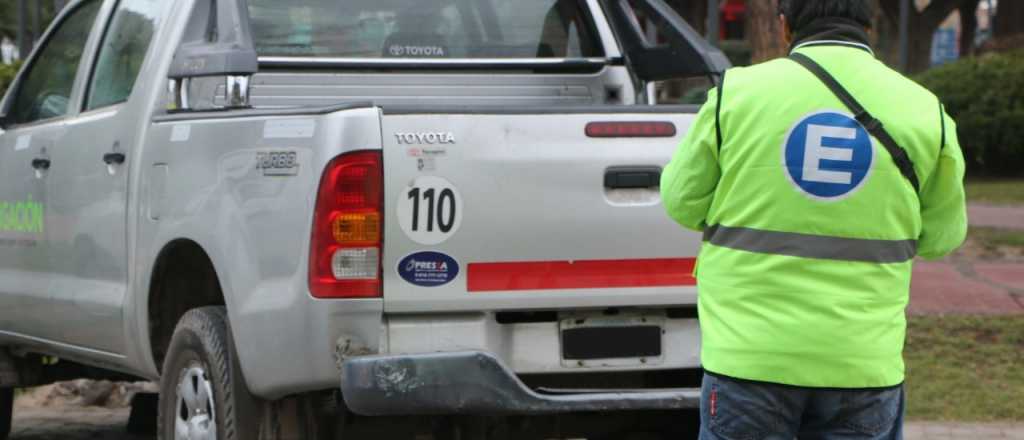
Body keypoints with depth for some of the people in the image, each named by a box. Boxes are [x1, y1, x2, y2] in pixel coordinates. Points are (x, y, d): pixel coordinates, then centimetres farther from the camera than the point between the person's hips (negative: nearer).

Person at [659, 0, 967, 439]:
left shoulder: (738, 93, -5)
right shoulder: (923, 111, -1)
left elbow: (683, 202, 5)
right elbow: (941, 235, 8)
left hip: (749, 352, -1)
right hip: (863, 364, 1)